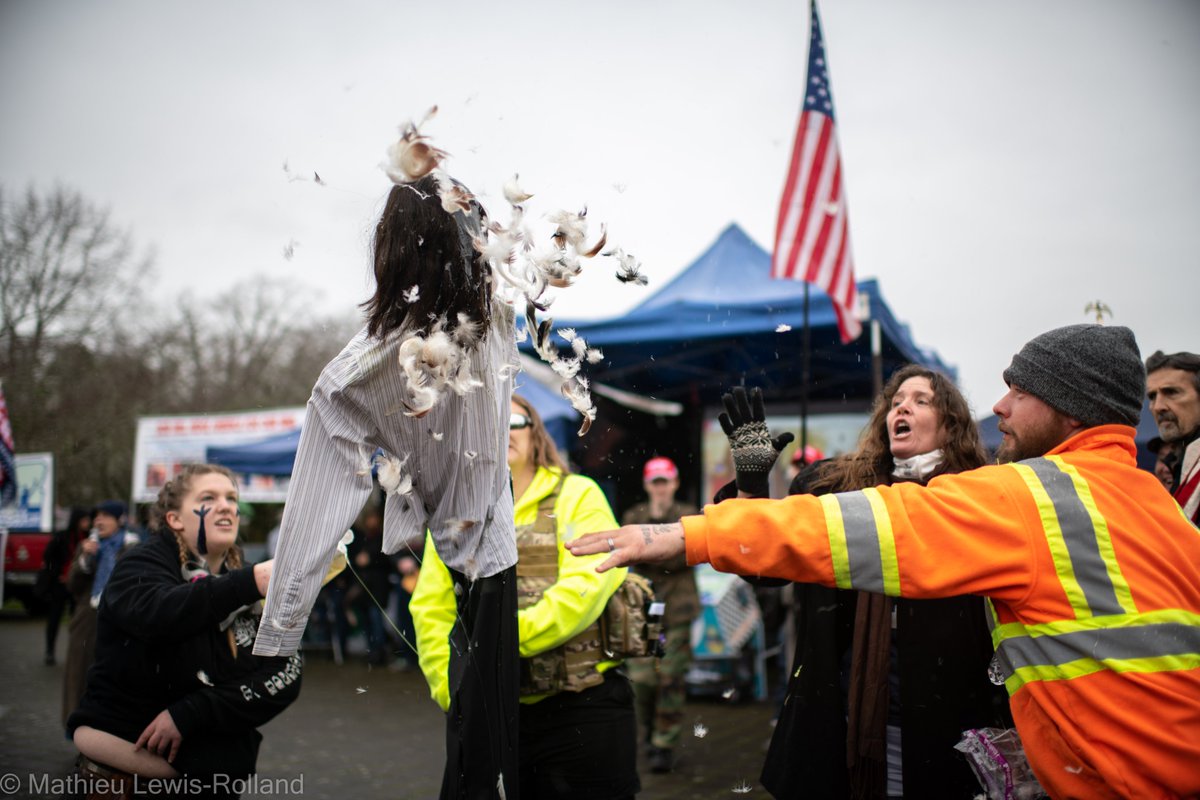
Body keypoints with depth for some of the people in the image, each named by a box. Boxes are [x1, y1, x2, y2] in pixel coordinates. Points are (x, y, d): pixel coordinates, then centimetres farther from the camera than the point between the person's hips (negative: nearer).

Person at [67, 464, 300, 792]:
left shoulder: (255, 587, 1)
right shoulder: (142, 565, -9)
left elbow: (285, 677, -11)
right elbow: (155, 613, -34)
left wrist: (189, 714, -22)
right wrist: (249, 584, -47)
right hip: (120, 748, -3)